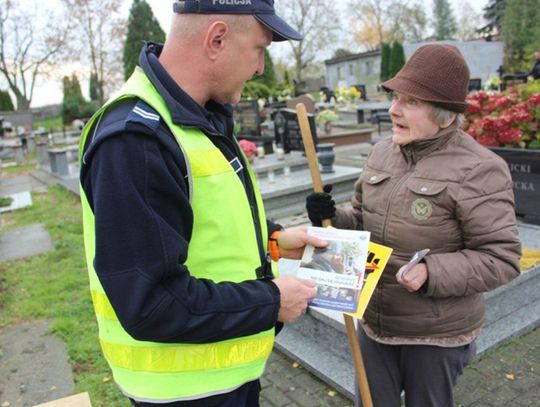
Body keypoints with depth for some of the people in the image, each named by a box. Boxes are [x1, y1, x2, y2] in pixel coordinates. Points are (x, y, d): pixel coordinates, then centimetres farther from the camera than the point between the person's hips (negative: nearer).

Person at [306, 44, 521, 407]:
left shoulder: (478, 170, -17)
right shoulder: (382, 151, 1)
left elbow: (501, 258, -16)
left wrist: (430, 274, -28)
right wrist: (332, 219, -10)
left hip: (437, 335, -5)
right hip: (374, 321, 6)